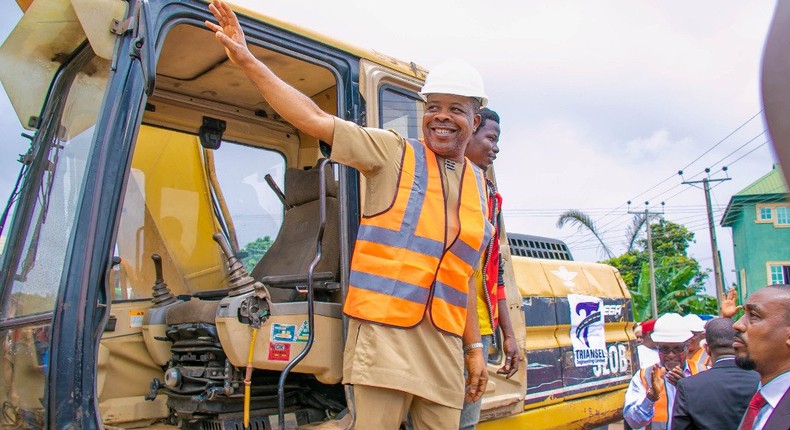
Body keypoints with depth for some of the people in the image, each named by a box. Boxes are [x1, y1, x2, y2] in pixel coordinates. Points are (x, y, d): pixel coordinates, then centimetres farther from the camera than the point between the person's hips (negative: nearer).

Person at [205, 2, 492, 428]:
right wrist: (247, 61, -14)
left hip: (444, 345, 5)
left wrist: (473, 347, 15)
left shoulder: (478, 185, 14)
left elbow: (461, 276, 16)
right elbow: (315, 120, -8)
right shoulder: (393, 153, 0)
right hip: (383, 333, -5)